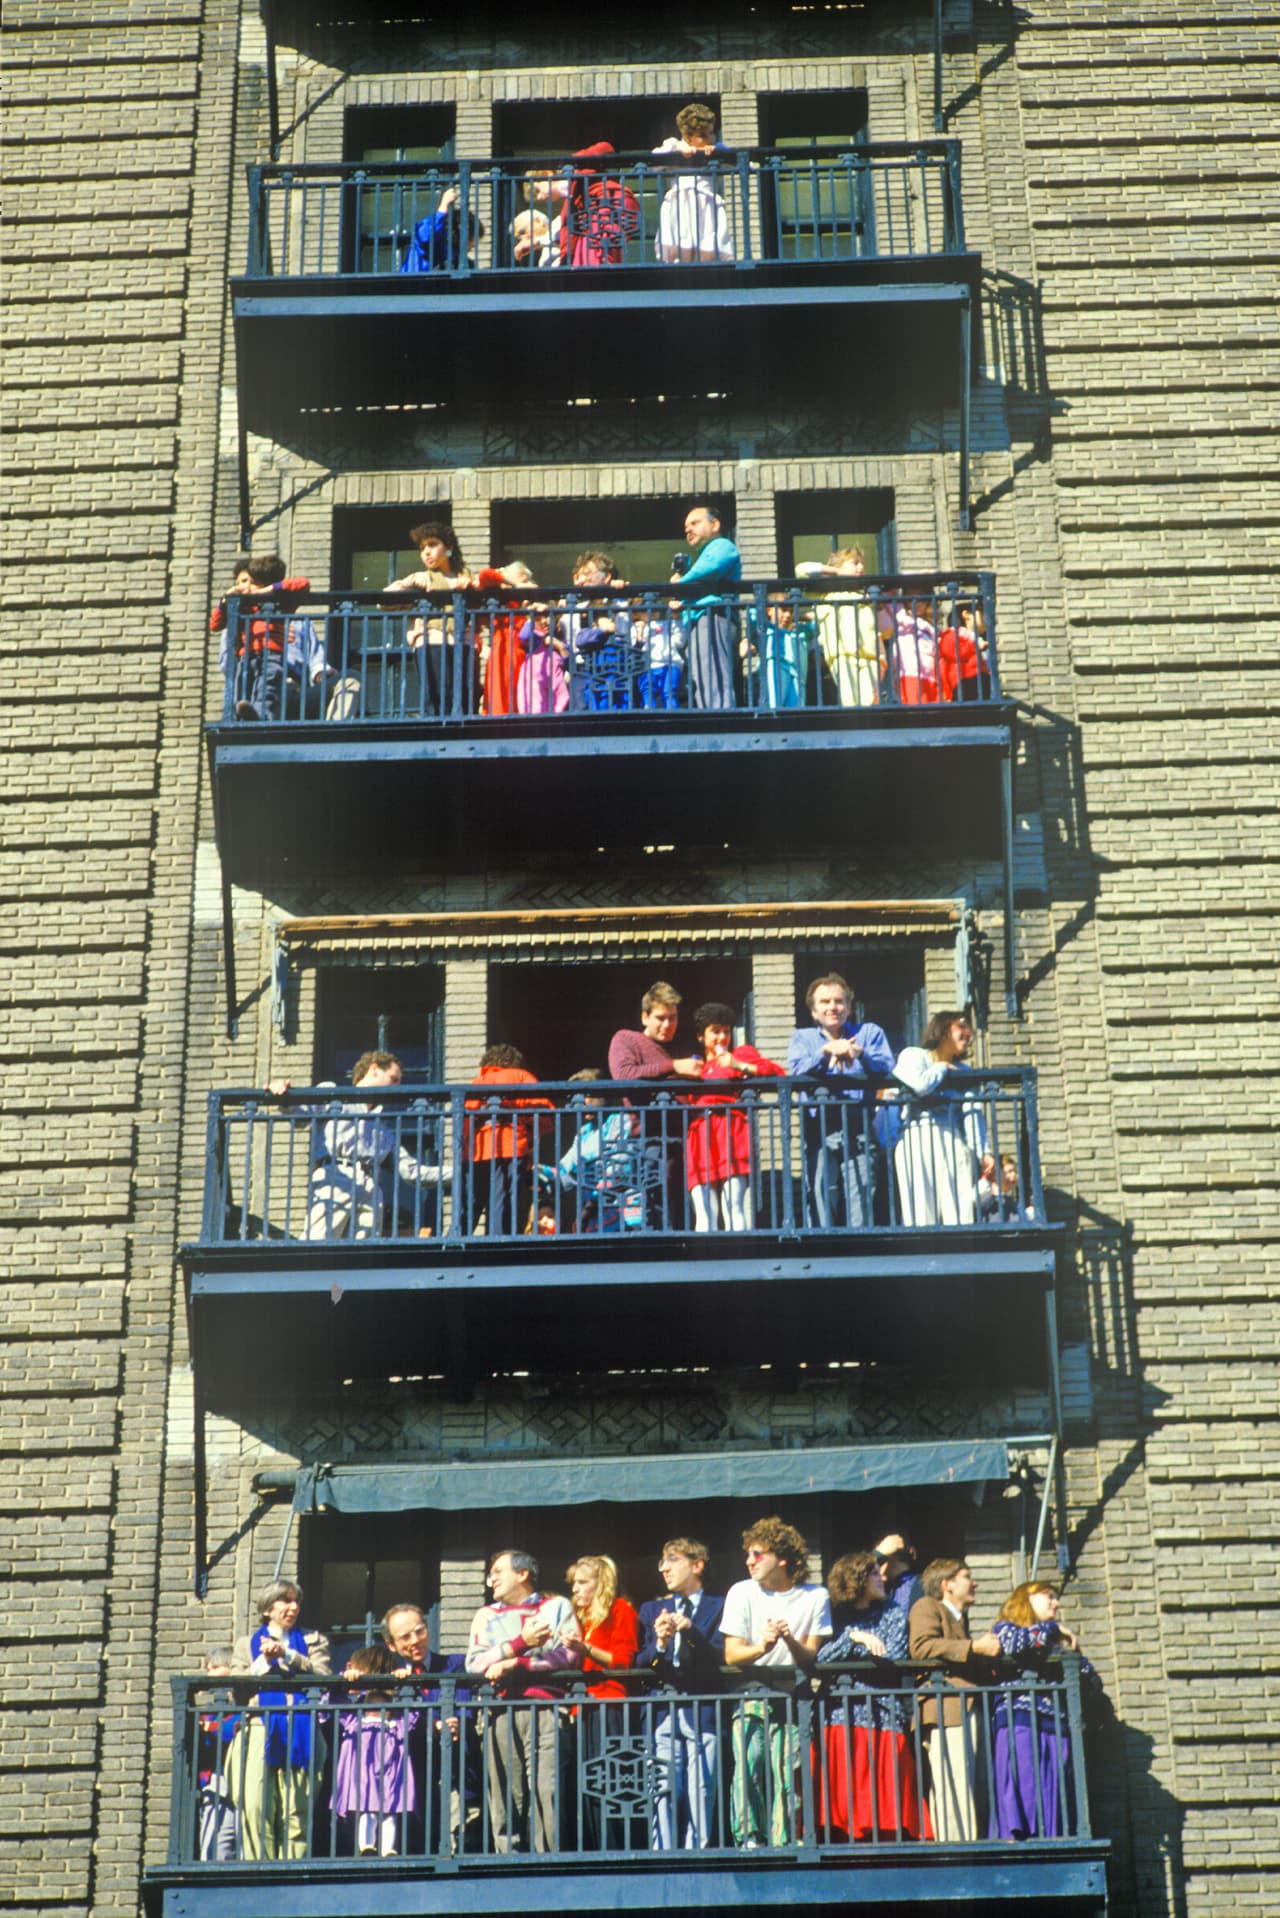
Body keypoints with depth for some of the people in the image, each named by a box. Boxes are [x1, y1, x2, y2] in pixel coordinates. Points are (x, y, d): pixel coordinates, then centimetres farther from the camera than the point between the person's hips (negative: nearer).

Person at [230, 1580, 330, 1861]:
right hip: (259, 1730, 0)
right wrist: (264, 1661, 0)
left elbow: (322, 1676, 4)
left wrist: (286, 1655, -4)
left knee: (296, 1811, -9)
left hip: (300, 1732, 0)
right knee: (255, 1809, -14)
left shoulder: (313, 1641, 23)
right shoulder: (247, 1645, 24)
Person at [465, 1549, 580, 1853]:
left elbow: (569, 1656, 1)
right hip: (502, 1713, 2)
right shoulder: (486, 1615, 23)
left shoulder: (558, 1607, 17)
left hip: (546, 1710, -2)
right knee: (505, 1797, -6)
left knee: (548, 1789, -14)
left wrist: (514, 1664, -4)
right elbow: (475, 1664, 7)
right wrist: (521, 1642, -4)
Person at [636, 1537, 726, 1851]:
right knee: (664, 1793, -4)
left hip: (703, 1713, -3)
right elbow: (638, 1661, 11)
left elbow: (720, 1657, -3)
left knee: (700, 1794, -5)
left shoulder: (718, 1607, 9)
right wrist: (659, 1645, -9)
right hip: (663, 1712, 3)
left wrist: (690, 1630, -15)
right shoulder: (652, 1609, 21)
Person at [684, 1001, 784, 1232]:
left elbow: (778, 1073, 5)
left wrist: (741, 1066, -3)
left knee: (735, 1212, -15)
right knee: (705, 1218, -9)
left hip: (732, 1133, -2)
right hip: (698, 1137, 2)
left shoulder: (742, 1053, 22)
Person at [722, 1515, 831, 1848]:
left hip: (792, 1696, 0)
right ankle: (749, 1839, -16)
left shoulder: (815, 1597, 4)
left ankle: (782, 1845, -5)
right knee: (748, 1763, -18)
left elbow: (810, 1658, 0)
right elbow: (732, 1655, -3)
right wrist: (761, 1647, -23)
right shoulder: (742, 1593, 4)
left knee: (786, 1772, -10)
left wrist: (790, 1641, -21)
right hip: (749, 1694, 0)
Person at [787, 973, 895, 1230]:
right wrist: (826, 1051, -17)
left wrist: (860, 1054, -19)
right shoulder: (802, 1037, 19)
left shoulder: (870, 1032, 18)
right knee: (821, 1210, -5)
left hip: (859, 1134, 0)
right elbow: (796, 1071, -3)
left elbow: (887, 1068, -1)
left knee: (862, 1210, -8)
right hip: (819, 1134, 0)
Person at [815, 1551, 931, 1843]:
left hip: (883, 1716, 0)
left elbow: (894, 1662, 1)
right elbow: (820, 1657, -3)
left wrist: (849, 1655, -1)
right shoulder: (836, 1616, 12)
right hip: (840, 1717, 0)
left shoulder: (893, 1614, 14)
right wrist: (854, 1637, -13)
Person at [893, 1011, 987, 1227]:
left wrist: (982, 1152, -6)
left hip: (954, 1143, 4)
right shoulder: (913, 1056, 9)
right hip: (919, 1141, -4)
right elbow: (919, 1086, -14)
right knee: (923, 1215, -12)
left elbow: (972, 1113, 9)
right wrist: (941, 1069, 6)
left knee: (961, 1216, -8)